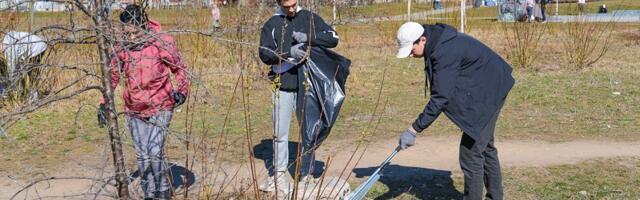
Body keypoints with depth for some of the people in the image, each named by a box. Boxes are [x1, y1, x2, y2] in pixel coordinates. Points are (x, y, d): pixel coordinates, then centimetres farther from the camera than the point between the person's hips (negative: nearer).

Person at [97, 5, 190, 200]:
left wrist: (182, 90, -16)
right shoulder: (121, 48, -6)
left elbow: (179, 68, -1)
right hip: (134, 110, 4)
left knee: (155, 151, -14)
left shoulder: (161, 42, -13)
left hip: (160, 107, -3)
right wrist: (103, 104, -1)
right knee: (142, 155, 9)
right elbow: (112, 76, 5)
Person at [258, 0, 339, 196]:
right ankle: (279, 175, 14)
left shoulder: (310, 18, 5)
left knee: (308, 131, 6)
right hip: (283, 86, 0)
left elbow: (333, 38, -3)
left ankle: (306, 174, 17)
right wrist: (288, 52, -21)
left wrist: (308, 38, -18)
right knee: (279, 133, 3)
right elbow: (265, 54, -5)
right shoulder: (271, 24, 5)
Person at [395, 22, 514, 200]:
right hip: (485, 93, 11)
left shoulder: (445, 53, -30)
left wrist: (414, 130, -30)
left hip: (488, 94, -11)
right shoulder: (438, 43, 0)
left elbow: (440, 97, -32)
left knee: (471, 151, -8)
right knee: (485, 146, 20)